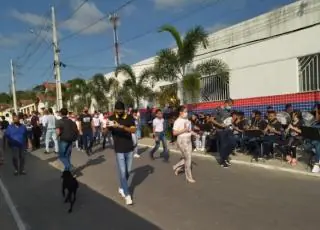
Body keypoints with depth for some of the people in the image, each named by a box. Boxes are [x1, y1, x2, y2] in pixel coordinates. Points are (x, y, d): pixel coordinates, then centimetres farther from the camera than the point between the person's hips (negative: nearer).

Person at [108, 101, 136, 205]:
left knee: (128, 171, 13)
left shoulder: (130, 118, -2)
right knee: (122, 172, -4)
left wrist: (122, 127, -33)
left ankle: (121, 188, 35)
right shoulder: (112, 118, -3)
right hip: (119, 150, -2)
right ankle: (127, 195, 4)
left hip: (130, 149, 2)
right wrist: (107, 126, -27)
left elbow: (133, 130, -17)